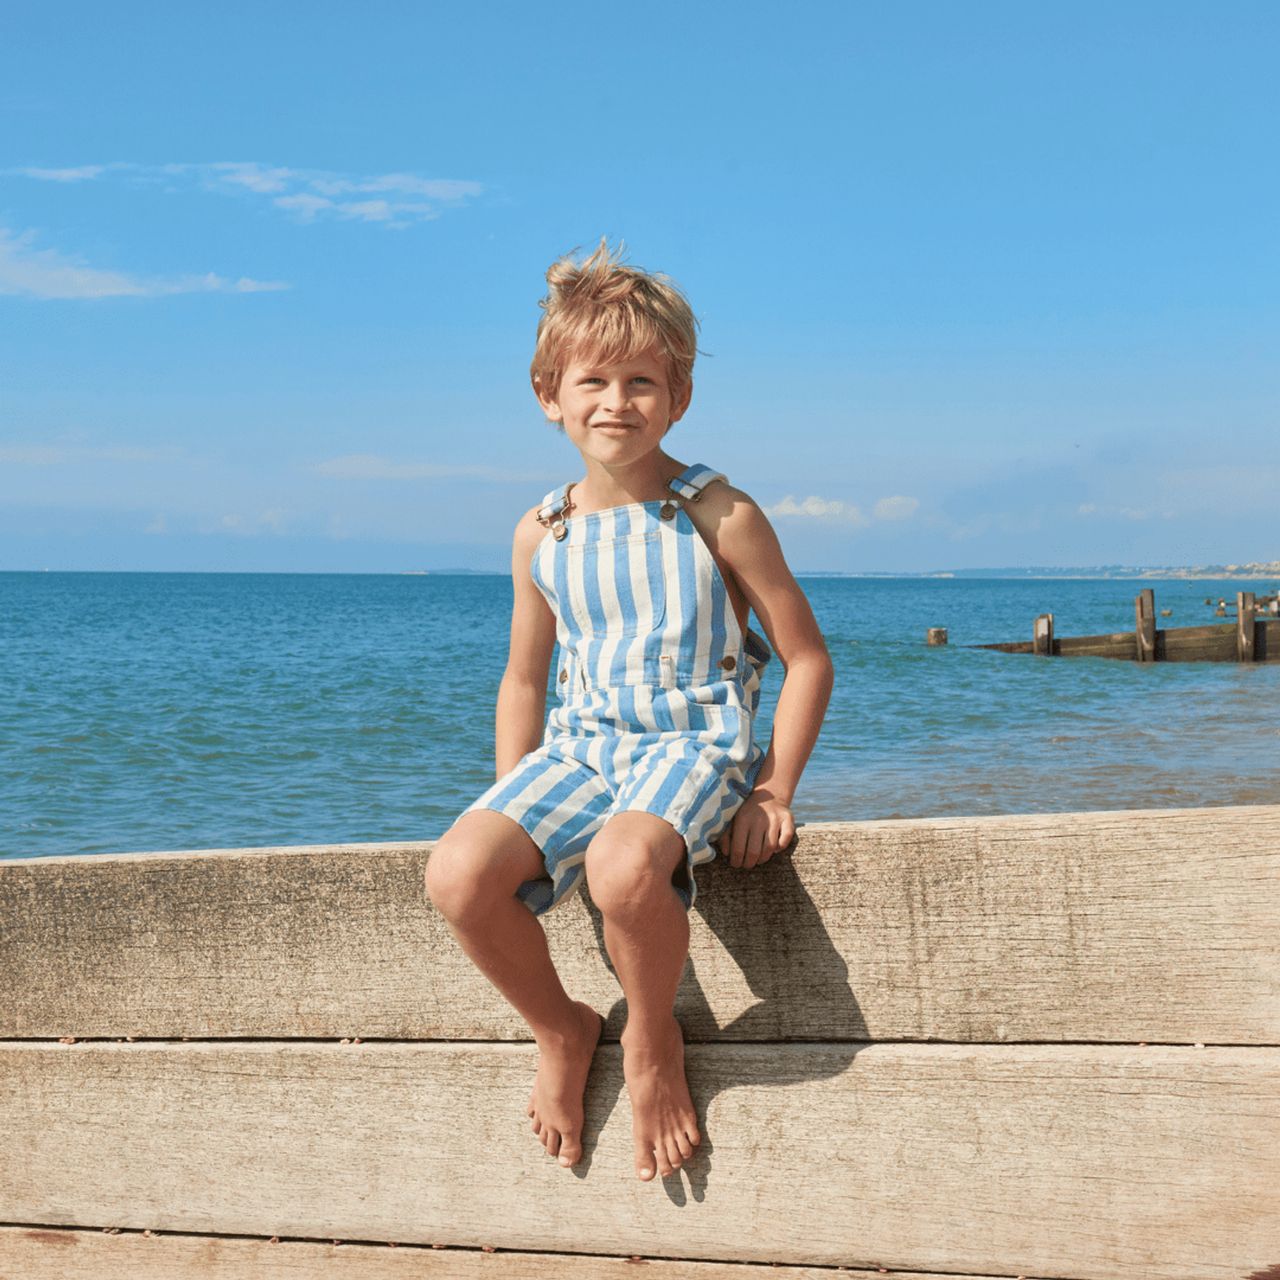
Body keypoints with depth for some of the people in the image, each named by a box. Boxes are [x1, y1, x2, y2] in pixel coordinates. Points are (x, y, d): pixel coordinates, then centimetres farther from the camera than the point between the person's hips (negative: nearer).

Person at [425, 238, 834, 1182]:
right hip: (578, 750, 4)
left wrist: (774, 791, -6)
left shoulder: (720, 517, -4)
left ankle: (653, 1038, -6)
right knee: (458, 873, -24)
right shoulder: (542, 535, 8)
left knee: (624, 864, -39)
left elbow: (808, 658, 1)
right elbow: (526, 678, 19)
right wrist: (512, 808, 11)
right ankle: (560, 1028, 5)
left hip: (693, 747, -4)